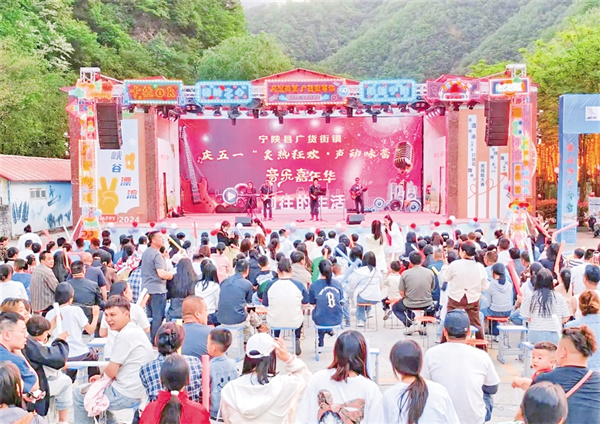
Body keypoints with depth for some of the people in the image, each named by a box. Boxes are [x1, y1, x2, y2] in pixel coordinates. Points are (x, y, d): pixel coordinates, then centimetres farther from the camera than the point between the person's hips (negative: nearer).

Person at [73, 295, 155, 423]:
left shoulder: (125, 336, -20)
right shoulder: (136, 330, 9)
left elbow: (111, 372, -17)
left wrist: (102, 375, 4)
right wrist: (103, 376, 12)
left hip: (125, 396, -9)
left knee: (78, 394, 8)